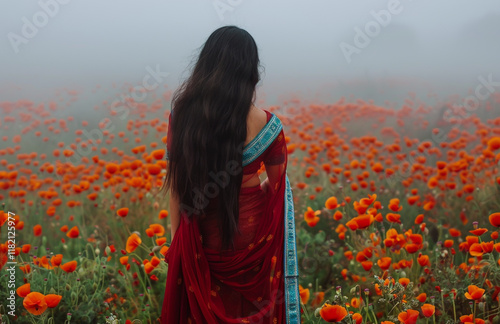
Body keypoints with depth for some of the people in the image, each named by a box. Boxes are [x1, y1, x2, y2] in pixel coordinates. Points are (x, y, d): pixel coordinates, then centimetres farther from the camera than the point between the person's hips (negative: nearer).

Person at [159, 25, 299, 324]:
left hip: (200, 235, 2)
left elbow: (176, 183, -2)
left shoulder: (182, 115, -8)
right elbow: (278, 185, -4)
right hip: (250, 233, -2)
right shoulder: (265, 124, -16)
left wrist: (177, 238, 8)